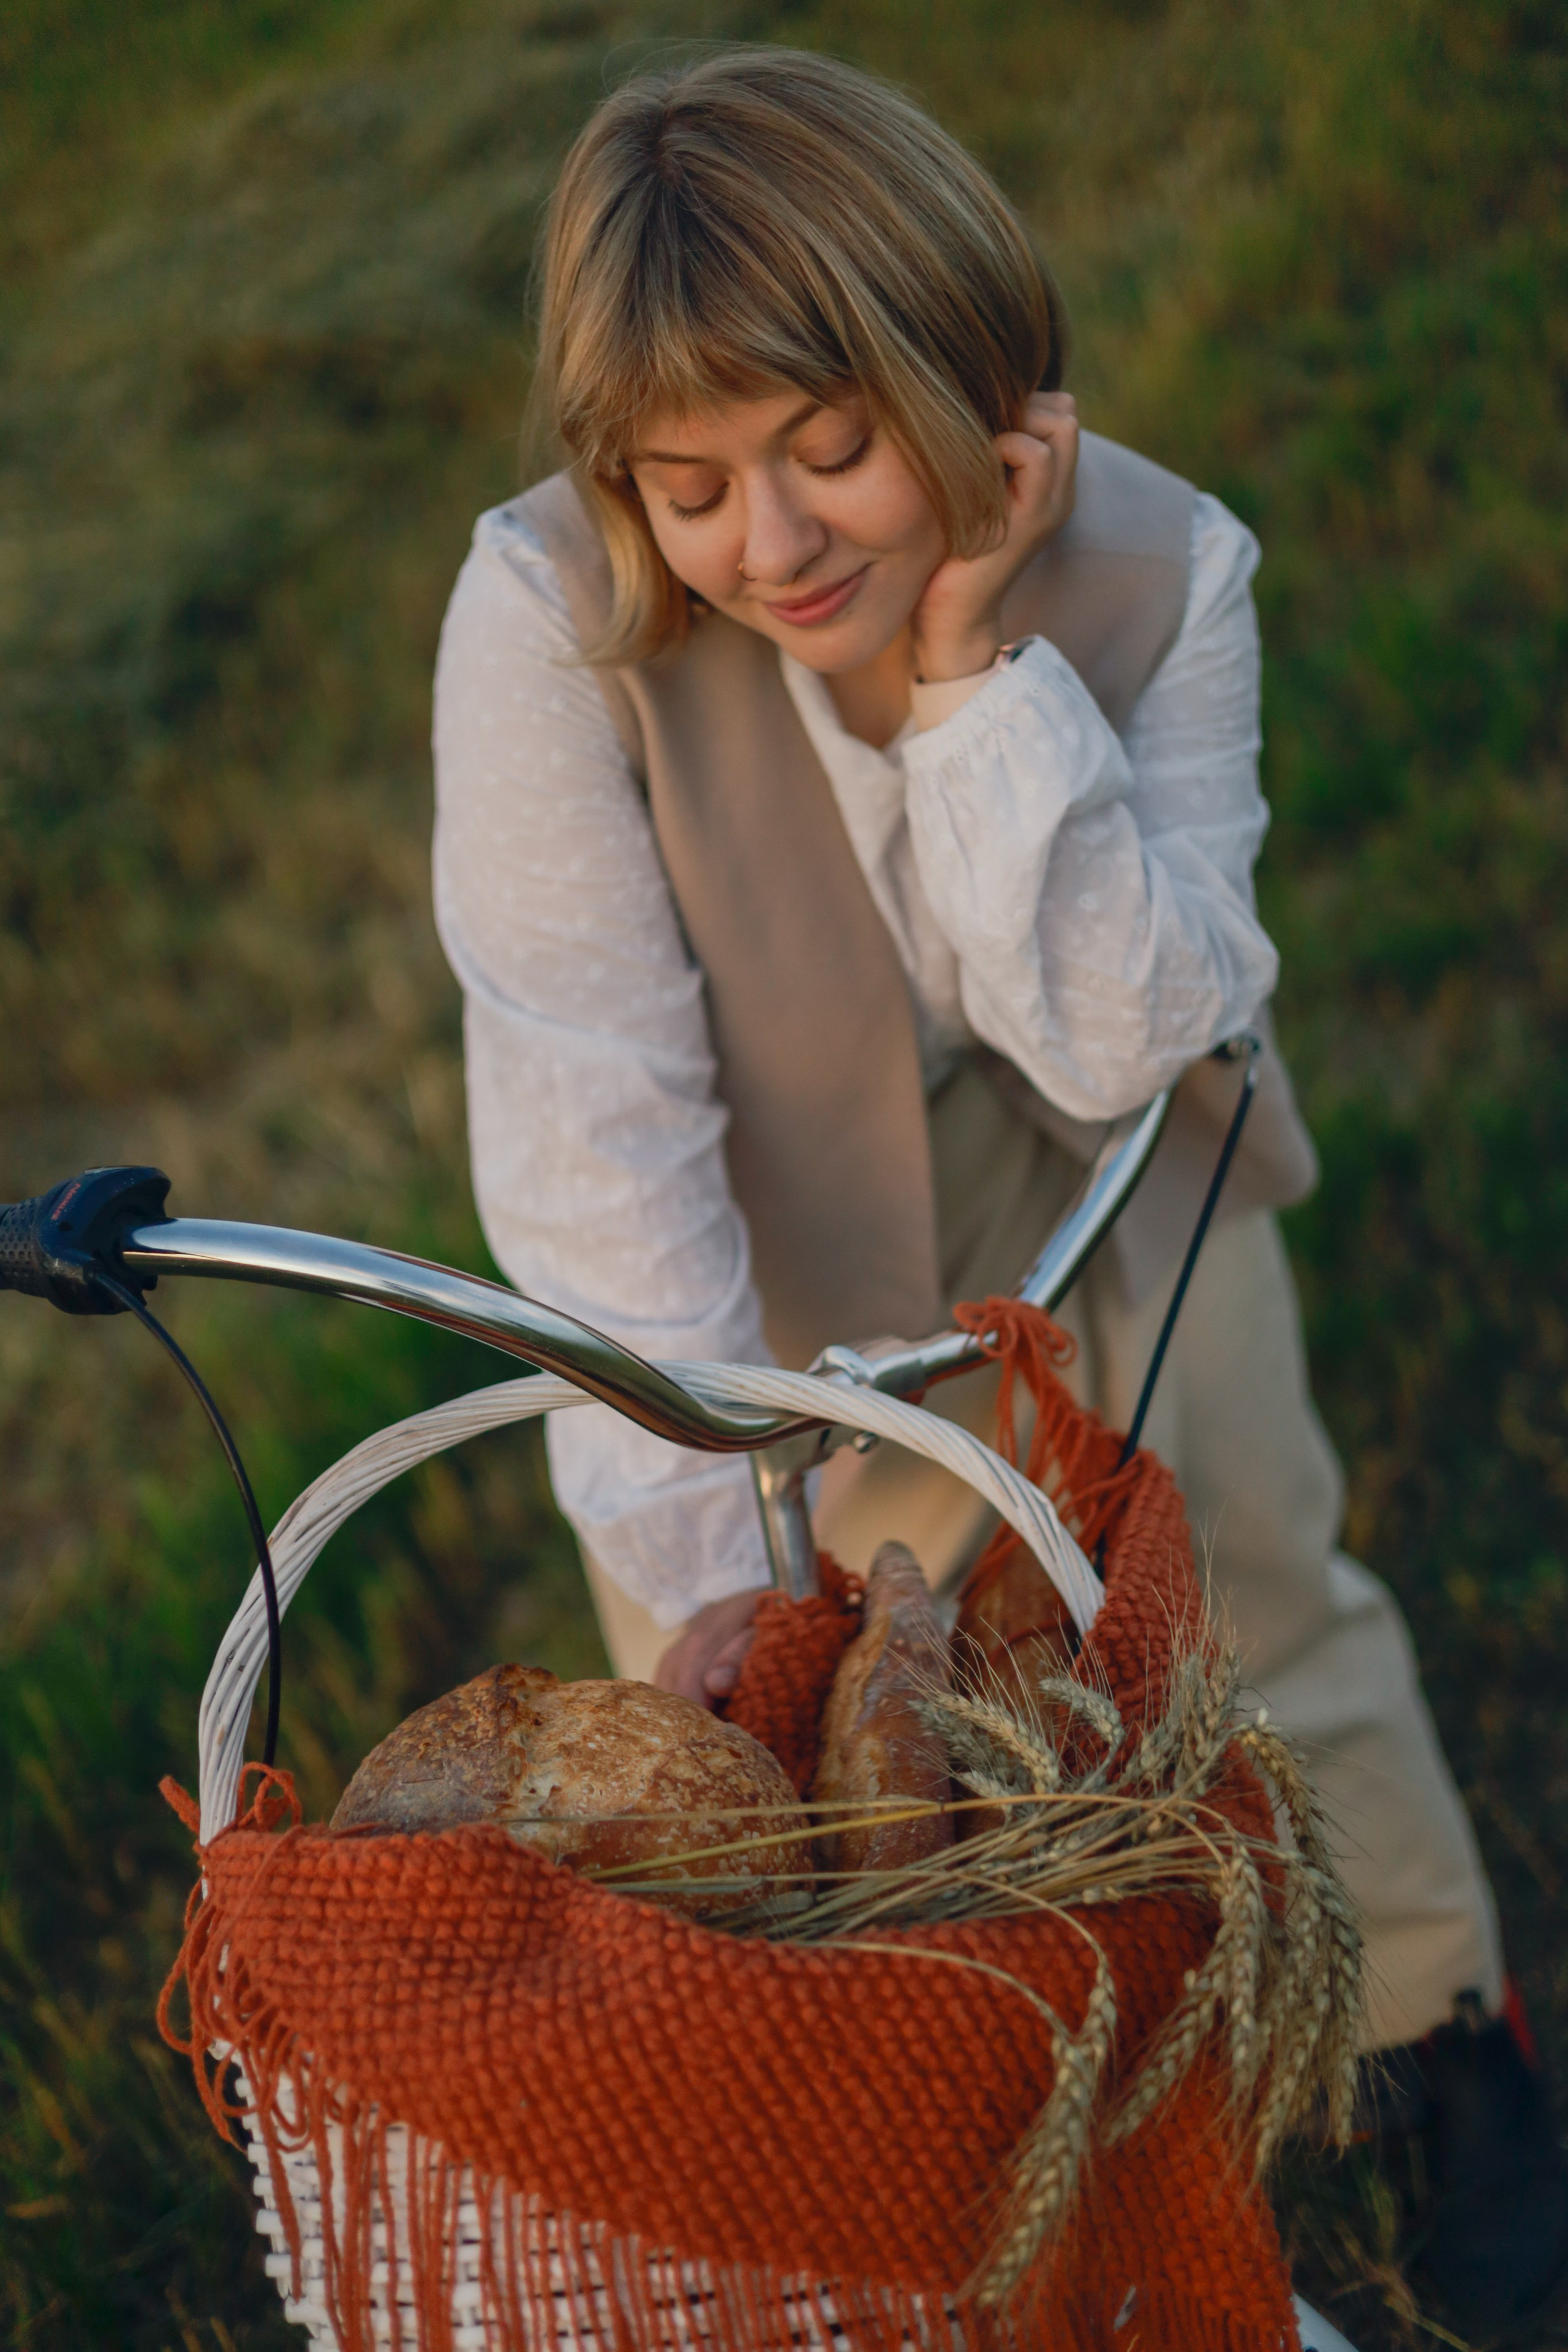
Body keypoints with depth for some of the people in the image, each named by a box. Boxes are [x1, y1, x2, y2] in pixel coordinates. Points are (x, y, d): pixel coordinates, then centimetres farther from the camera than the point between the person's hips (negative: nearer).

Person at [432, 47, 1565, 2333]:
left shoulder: (1158, 568, -25)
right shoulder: (551, 616, -31)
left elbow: (1130, 1035, -31)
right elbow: (592, 1112, -32)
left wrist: (977, 664, -39)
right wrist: (700, 1539, -37)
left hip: (1104, 1209, 2)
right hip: (777, 1260, -1)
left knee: (1263, 1594, 19)